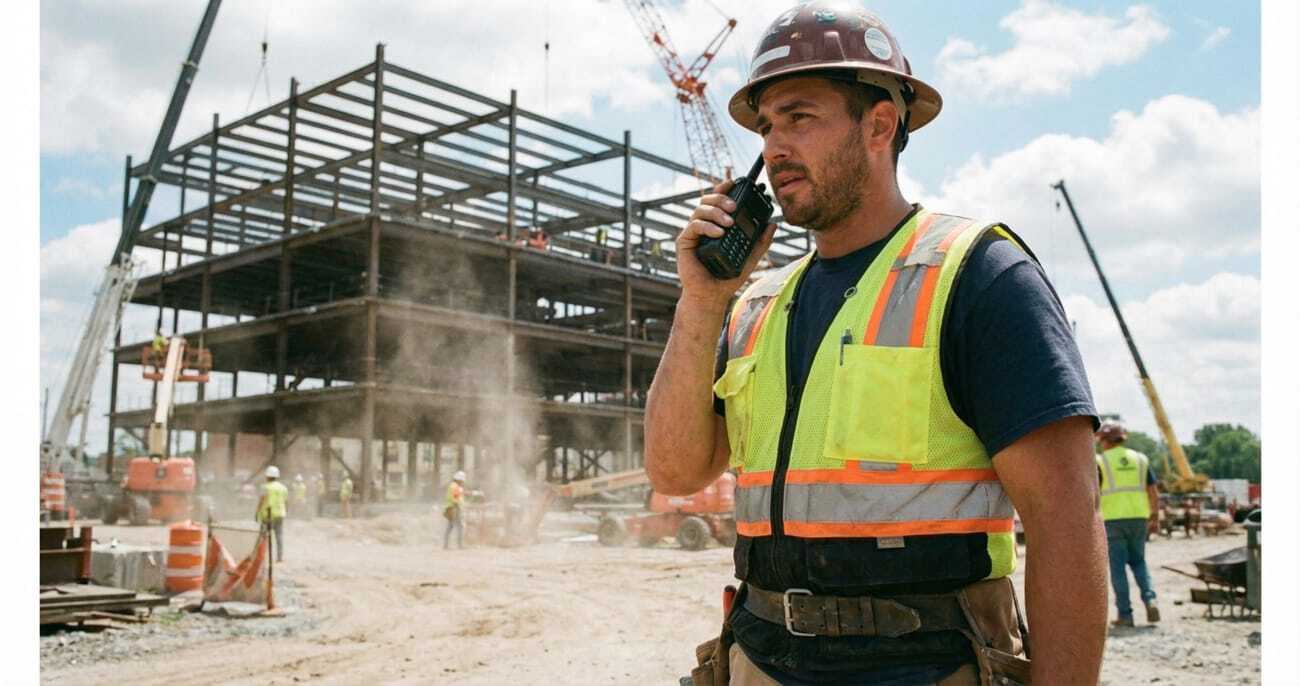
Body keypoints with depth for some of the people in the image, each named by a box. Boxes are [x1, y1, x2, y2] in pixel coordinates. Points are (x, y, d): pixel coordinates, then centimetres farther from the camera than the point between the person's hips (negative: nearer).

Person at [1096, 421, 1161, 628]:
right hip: (1138, 517, 4)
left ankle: (1125, 614, 3)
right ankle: (1150, 600, -2)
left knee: (1118, 566, 2)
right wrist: (1155, 518, 14)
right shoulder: (1140, 459, 11)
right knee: (1138, 562, 18)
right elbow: (1152, 491, 9)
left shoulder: (1101, 461, -1)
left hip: (1113, 519, -4)